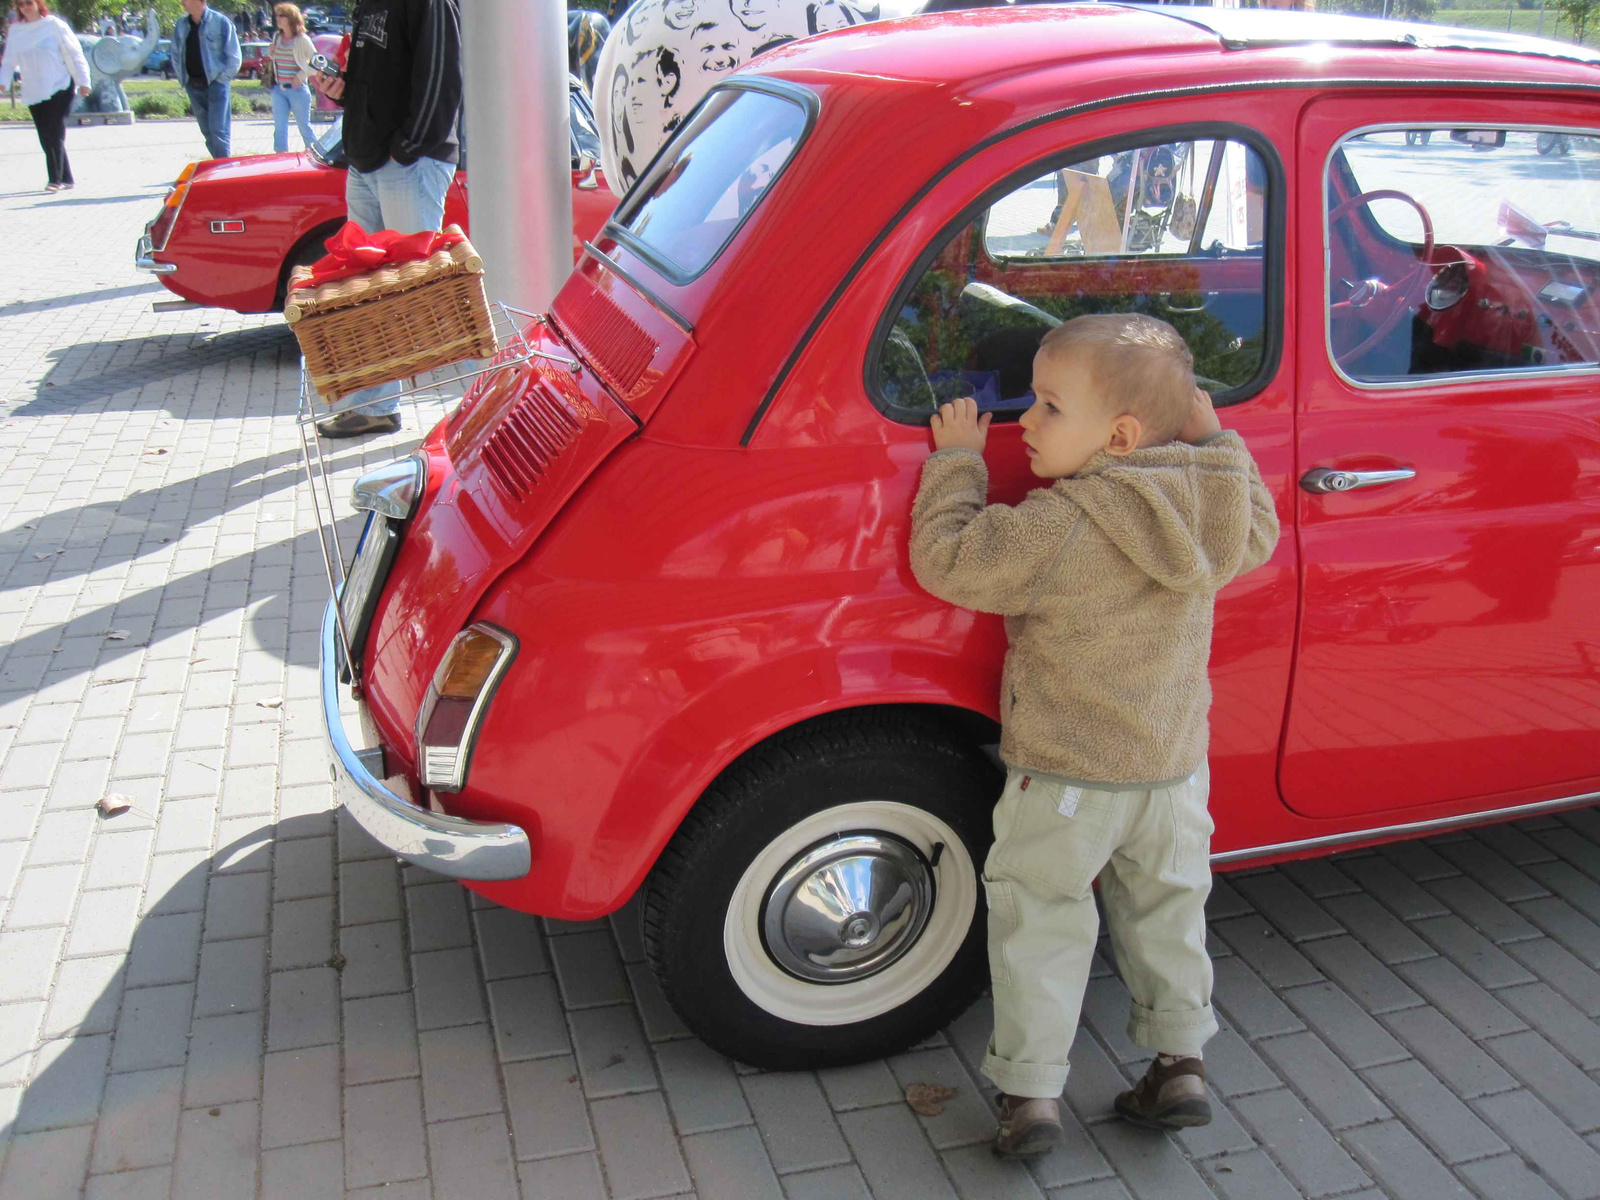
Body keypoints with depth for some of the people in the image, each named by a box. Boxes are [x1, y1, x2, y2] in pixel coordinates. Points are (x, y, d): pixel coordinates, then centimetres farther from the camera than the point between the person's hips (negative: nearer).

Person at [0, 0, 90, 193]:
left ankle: (56, 179, -11)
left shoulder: (54, 25, -2)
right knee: (46, 139, 4)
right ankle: (66, 178, 13)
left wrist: (83, 81, -5)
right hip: (33, 94, 5)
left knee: (55, 135, -12)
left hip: (59, 89, -5)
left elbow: (74, 52, -1)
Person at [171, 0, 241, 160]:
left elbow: (234, 56, -6)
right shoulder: (181, 24, 8)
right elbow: (175, 54, 19)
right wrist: (182, 78, 10)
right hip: (193, 85, 6)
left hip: (216, 83, -6)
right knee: (207, 131, 9)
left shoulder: (220, 22, -8)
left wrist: (222, 78, -8)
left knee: (218, 130, -12)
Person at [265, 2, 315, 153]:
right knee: (279, 128, 3)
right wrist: (271, 52, 1)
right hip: (278, 90, 5)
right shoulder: (277, 37, 9)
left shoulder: (302, 39, -8)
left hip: (297, 90, -5)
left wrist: (301, 76, -15)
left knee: (304, 127, 3)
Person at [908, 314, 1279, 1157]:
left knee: (1039, 925, 9)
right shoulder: (1211, 506, -6)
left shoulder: (1057, 529, -26)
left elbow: (947, 562, -20)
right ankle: (1179, 1063, 31)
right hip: (1174, 769, 6)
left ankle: (1030, 1090, 13)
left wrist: (956, 459, -8)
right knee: (1164, 914, 23)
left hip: (1065, 778, -6)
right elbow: (1257, 535, 16)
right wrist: (1214, 441, 17)